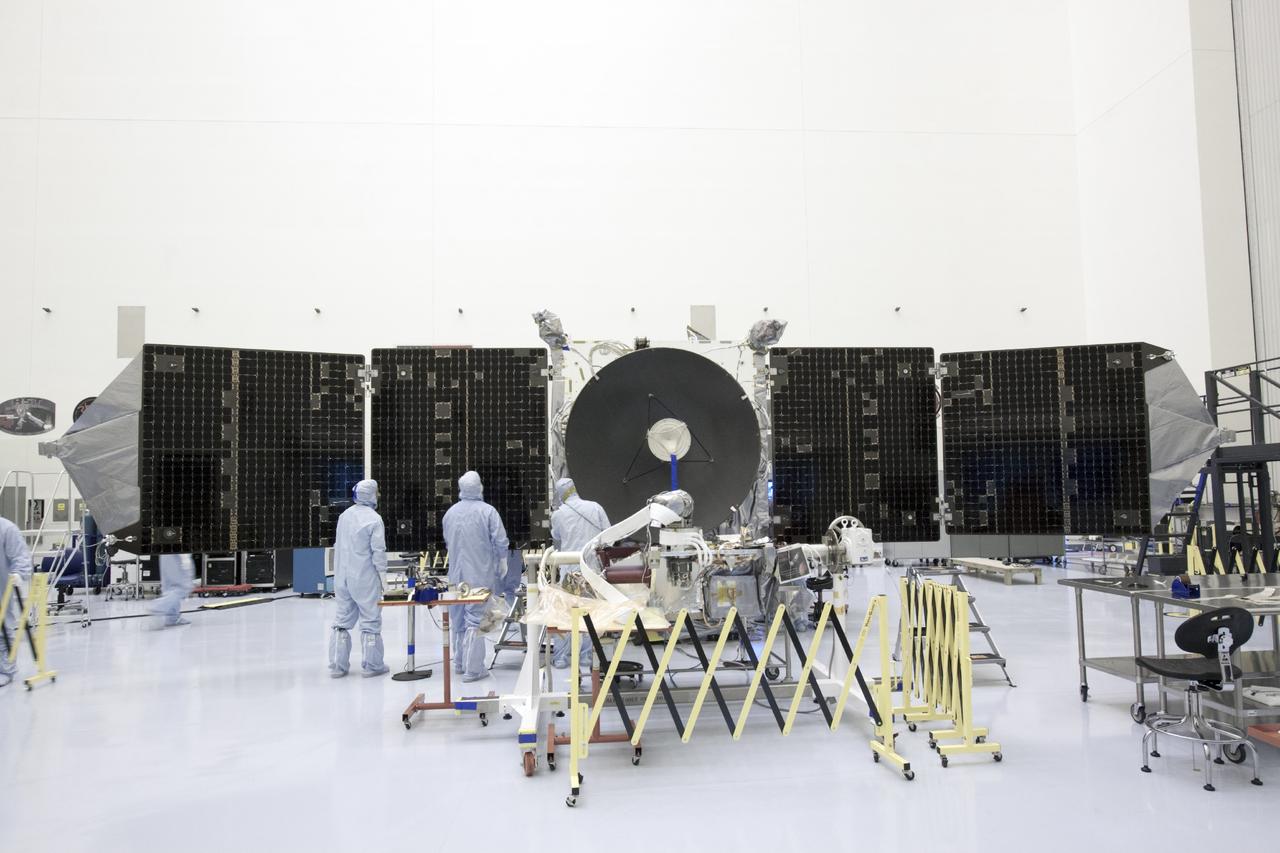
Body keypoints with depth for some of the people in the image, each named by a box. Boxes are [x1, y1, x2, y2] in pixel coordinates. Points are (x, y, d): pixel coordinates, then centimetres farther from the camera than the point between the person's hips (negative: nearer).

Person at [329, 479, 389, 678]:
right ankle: (371, 665, 10)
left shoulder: (344, 515, 7)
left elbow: (337, 545, 14)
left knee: (342, 620, 12)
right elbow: (378, 551, -14)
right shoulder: (374, 518, -13)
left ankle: (337, 665, 15)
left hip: (342, 577, 6)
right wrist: (382, 573, -5)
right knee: (370, 621, 4)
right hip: (365, 578, -6)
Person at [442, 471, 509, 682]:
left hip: (456, 575, 5)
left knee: (457, 620, 16)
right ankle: (472, 668, -3)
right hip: (480, 575, -5)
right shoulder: (487, 511, -11)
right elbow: (500, 542, -12)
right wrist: (502, 562, 5)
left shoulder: (450, 513, 3)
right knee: (475, 619, -3)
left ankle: (459, 663, 27)